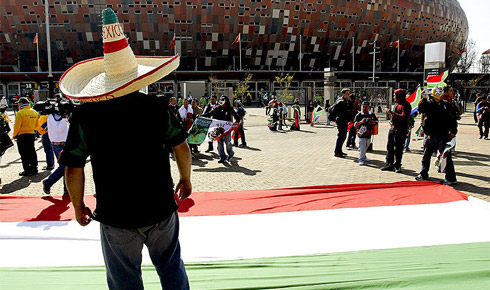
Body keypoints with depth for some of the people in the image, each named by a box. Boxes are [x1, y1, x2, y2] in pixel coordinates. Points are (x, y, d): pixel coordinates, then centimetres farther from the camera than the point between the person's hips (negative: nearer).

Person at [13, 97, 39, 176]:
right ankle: (34, 169, 17)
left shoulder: (20, 113, -14)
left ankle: (27, 170, 2)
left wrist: (14, 135, -1)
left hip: (22, 135, -6)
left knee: (24, 153, 1)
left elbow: (17, 126, -13)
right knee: (32, 152, 14)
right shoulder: (35, 112, 5)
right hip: (32, 134, 6)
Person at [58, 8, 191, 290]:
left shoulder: (86, 116, -12)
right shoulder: (158, 107, -10)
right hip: (161, 209, 1)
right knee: (171, 266, 22)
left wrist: (78, 206, 9)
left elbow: (73, 169, -7)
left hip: (116, 216, -1)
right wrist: (186, 179, 16)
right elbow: (182, 147, 0)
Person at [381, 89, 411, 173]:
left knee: (398, 149, -4)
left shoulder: (405, 105, -13)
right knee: (390, 147, 12)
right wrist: (390, 113, 11)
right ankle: (389, 164, 21)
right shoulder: (396, 104, 16)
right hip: (392, 128, 9)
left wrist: (392, 113, -25)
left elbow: (404, 117, -25)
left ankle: (397, 166, 5)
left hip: (400, 131, -9)